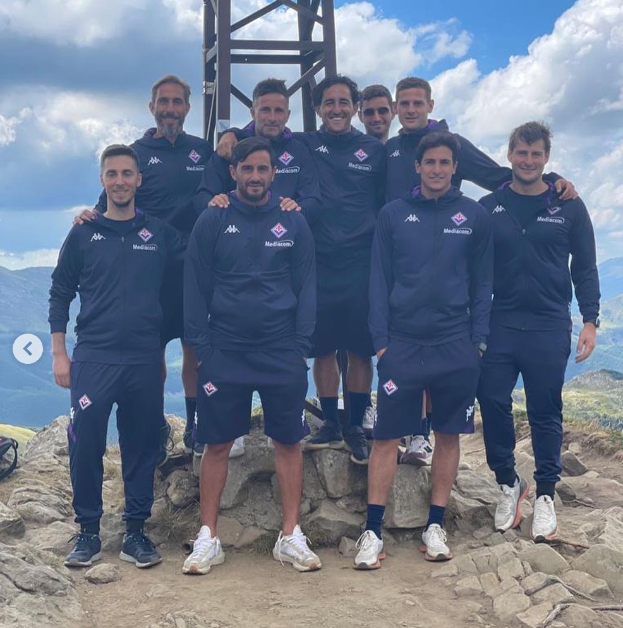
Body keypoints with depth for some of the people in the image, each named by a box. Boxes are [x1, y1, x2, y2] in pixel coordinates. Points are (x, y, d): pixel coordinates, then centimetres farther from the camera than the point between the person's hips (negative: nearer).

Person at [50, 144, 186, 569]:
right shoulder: (83, 235, 7)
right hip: (92, 359, 0)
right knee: (85, 446, -2)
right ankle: (88, 532, 12)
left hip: (145, 360, 1)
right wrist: (59, 355, 4)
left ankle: (136, 532, 17)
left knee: (142, 447, 5)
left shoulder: (160, 234, 8)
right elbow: (60, 294, 9)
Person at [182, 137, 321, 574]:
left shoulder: (293, 222, 5)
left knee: (289, 441, 5)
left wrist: (302, 345, -2)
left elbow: (306, 287, 5)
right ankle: (208, 538, 15)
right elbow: (196, 288, 3)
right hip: (225, 352, -1)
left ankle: (291, 537, 16)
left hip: (282, 353, 1)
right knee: (217, 444, 4)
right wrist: (200, 346, -3)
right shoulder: (212, 222, 2)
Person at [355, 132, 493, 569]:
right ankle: (373, 531, 8)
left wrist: (479, 340, -1)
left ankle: (435, 525, 21)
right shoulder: (394, 214, 5)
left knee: (449, 435, 8)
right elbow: (379, 281, 5)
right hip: (402, 344, -1)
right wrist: (380, 341, -2)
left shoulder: (475, 216, 5)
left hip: (457, 347, 1)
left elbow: (483, 282, 7)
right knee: (388, 437, -1)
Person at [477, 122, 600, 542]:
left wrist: (590, 320, -2)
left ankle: (546, 496, 17)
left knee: (546, 412, 4)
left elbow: (585, 268, 6)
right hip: (499, 325, 1)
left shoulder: (568, 207, 3)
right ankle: (508, 483, 18)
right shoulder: (489, 207, 5)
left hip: (550, 327, -1)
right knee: (493, 403, -2)